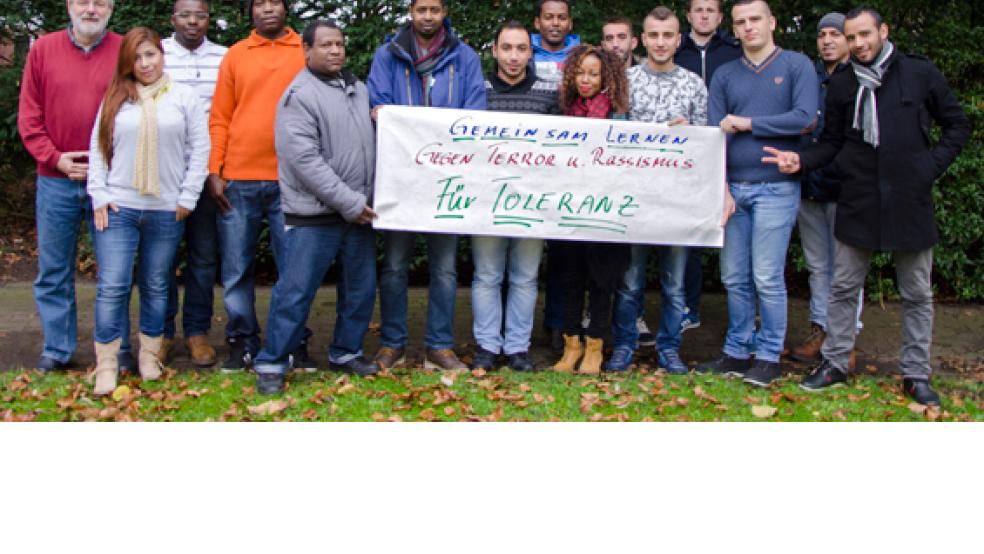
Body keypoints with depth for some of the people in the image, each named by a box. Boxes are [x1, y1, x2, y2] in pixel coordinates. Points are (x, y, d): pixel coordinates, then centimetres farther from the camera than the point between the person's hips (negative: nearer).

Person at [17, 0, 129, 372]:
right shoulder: (43, 49, 4)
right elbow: (29, 117, 4)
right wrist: (56, 159, -8)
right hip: (56, 180, 2)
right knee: (53, 272, 9)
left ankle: (118, 350, 18)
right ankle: (57, 350, 21)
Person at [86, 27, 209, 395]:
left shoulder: (185, 97, 5)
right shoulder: (115, 99, 8)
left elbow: (199, 150, 1)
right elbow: (98, 149, 6)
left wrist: (187, 198, -4)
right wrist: (99, 197, -3)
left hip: (166, 211, 0)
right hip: (117, 208, 0)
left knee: (156, 286, 9)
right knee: (112, 286, -5)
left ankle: (149, 356, 21)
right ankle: (106, 365, 3)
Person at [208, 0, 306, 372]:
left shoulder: (307, 52, 7)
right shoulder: (235, 55, 10)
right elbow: (220, 118, 8)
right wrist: (214, 171, -1)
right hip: (238, 181, 1)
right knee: (236, 269, 5)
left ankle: (296, 344, 14)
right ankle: (242, 343, 17)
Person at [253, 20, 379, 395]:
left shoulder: (358, 89, 12)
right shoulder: (299, 96, -9)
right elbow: (305, 159, -17)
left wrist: (366, 198, 9)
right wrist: (348, 202, -17)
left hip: (360, 210, 7)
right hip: (315, 214, -7)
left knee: (361, 288, 13)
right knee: (296, 291, -3)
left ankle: (346, 352, 29)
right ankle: (271, 364, 8)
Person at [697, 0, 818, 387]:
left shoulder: (796, 65, 2)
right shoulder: (724, 75, 12)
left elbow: (805, 118, -12)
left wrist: (747, 123, -7)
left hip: (776, 188, -4)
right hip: (733, 187, 4)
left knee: (767, 278, -3)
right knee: (734, 278, 8)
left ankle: (769, 356, 9)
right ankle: (737, 352, 20)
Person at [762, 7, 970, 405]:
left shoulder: (921, 74, 0)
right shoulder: (842, 83, 5)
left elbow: (958, 125, 7)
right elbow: (832, 143, 9)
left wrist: (932, 165, -5)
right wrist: (801, 160, -9)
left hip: (910, 200, -1)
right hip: (858, 202, 1)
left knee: (917, 294, 7)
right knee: (844, 288, 7)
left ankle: (916, 375, 18)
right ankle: (835, 363, 20)